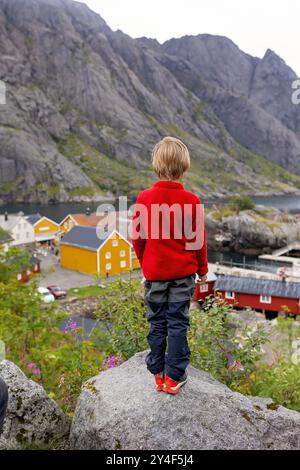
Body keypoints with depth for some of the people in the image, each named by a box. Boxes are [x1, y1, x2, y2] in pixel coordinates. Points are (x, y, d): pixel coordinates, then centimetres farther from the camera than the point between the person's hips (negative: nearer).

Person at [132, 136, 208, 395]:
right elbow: (198, 239, -4)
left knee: (157, 323, 14)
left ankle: (158, 373, 25)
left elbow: (138, 237, -1)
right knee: (178, 324, 8)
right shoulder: (191, 201, -11)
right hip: (183, 272, -1)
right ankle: (174, 376, 17)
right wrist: (203, 269, 11)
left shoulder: (145, 198, -8)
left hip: (154, 272, 1)